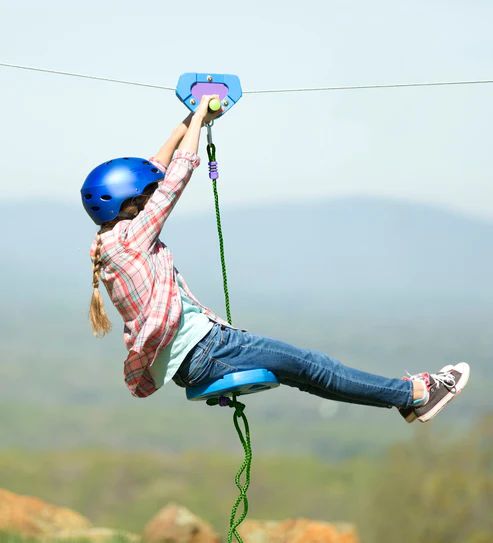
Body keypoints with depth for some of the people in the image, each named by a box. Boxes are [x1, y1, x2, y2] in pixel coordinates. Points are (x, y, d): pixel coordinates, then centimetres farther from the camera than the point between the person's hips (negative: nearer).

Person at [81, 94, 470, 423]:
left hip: (201, 343, 11)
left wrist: (189, 122, 21)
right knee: (306, 365, -6)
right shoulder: (128, 238, -15)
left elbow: (157, 172, 19)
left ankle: (405, 394, 19)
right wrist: (199, 118, -1)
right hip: (199, 352, -11)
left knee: (303, 366, 12)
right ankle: (413, 394, 1)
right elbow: (176, 178, -13)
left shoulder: (115, 240, 12)